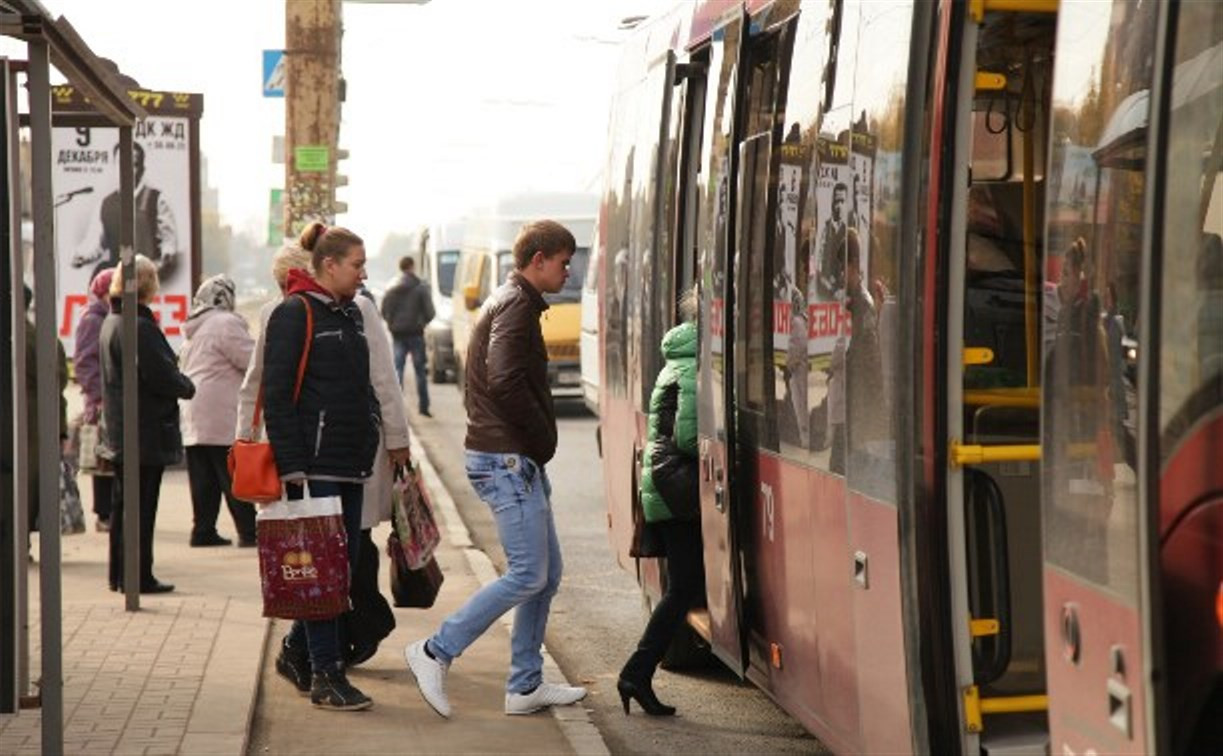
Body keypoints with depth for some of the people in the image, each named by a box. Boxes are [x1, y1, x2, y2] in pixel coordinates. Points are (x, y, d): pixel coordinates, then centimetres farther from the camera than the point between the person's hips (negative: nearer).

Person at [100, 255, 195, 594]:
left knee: (123, 503, 15)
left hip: (119, 429, 9)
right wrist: (187, 387, 0)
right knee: (142, 506, -3)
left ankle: (119, 575, 21)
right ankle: (138, 577, 1)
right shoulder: (140, 326, -19)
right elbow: (162, 377, -21)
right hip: (148, 430, -9)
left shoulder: (110, 323, 12)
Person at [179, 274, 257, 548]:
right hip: (223, 418, -8)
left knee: (204, 479, 9)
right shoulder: (226, 323, -9)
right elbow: (252, 360, -12)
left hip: (194, 419, 8)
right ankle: (249, 532, -6)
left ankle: (203, 530, 9)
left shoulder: (194, 329, 20)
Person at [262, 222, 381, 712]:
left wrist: (370, 441, 21)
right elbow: (276, 394, -13)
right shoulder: (294, 314, -8)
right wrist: (290, 464, -17)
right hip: (314, 465, -8)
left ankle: (299, 648, 25)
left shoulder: (351, 314, 18)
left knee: (346, 559, 9)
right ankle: (326, 675, -4)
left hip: (351, 463, 8)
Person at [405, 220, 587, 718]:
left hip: (515, 460, 11)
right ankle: (435, 653, -5)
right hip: (507, 459, -11)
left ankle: (526, 686, 14)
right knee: (528, 575, -10)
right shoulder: (517, 304, -12)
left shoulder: (508, 302, 21)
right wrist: (542, 438, -14)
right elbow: (505, 381, -25)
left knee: (548, 573, 11)